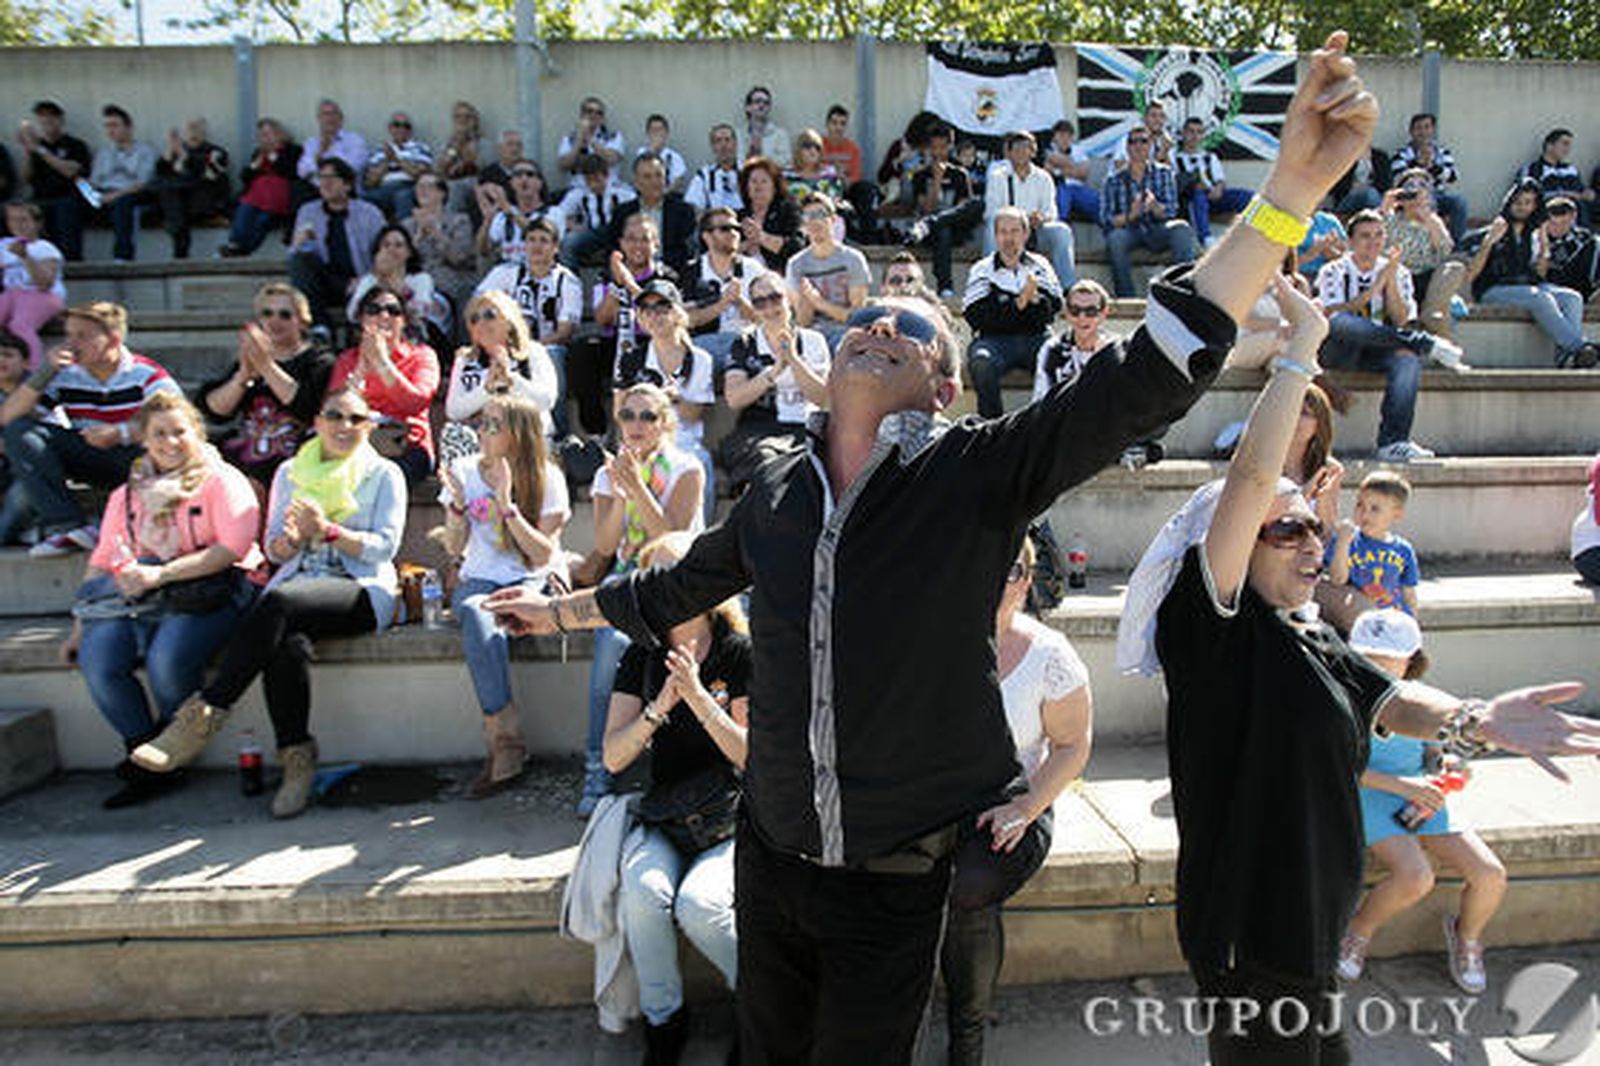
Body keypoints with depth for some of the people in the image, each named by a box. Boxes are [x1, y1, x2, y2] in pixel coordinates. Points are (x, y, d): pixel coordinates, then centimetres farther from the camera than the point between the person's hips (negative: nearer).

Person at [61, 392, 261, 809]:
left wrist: (161, 574, -16)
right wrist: (80, 626, 10)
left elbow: (234, 547, -10)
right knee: (98, 662, -22)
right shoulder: (125, 495, 22)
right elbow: (102, 563, 20)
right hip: (137, 598, 5)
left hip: (208, 588, -5)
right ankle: (147, 763, -9)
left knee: (167, 661, -31)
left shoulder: (221, 480, 5)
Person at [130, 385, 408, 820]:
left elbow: (384, 546, 0)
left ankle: (205, 714, -31)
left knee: (280, 600, -35)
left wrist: (328, 530, -14)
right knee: (285, 643, -34)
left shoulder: (384, 474, 11)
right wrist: (291, 538, -5)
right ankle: (296, 759, -24)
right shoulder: (291, 472, 21)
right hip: (296, 584, 3)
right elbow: (275, 551, 18)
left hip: (363, 590, -3)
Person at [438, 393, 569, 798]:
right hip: (479, 579, 2)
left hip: (533, 580, -2)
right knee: (476, 615, -34)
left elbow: (543, 553, -11)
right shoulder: (464, 470, 5)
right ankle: (507, 740, -33)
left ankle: (501, 743, -27)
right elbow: (454, 549, 5)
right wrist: (458, 505, -13)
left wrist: (506, 504, -21)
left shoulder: (547, 478, -3)